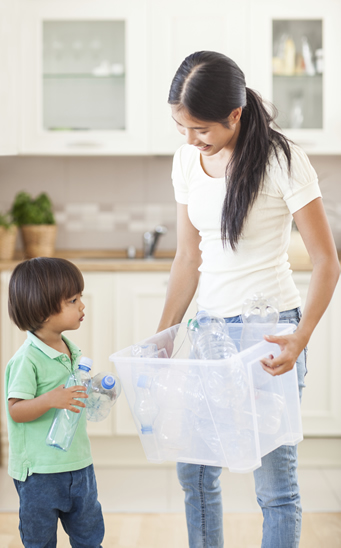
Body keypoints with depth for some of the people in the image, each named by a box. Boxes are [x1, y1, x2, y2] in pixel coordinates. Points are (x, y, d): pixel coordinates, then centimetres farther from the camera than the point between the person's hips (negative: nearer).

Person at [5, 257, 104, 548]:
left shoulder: (72, 351, 6)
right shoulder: (27, 359, -19)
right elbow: (16, 411, -22)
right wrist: (50, 400, -35)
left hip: (78, 463, 8)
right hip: (39, 470, -7)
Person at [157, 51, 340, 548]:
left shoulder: (280, 160, -13)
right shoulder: (186, 161, 4)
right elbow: (188, 260, 12)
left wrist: (300, 339, -24)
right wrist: (161, 340, 9)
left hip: (269, 329, -6)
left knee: (274, 480, 0)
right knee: (194, 469, 12)